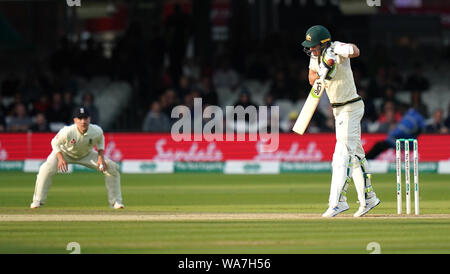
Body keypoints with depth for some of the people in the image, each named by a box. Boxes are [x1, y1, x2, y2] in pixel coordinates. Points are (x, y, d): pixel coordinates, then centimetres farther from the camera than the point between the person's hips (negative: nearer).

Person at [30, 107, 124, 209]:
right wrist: (61, 159, -33)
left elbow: (100, 141, -4)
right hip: (64, 153, -3)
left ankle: (115, 201, 6)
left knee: (112, 168, -10)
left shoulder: (97, 131, -28)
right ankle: (38, 200, -11)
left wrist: (101, 158, -17)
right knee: (47, 169, -29)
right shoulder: (67, 132, -37)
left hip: (86, 155, 3)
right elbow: (55, 143, -19)